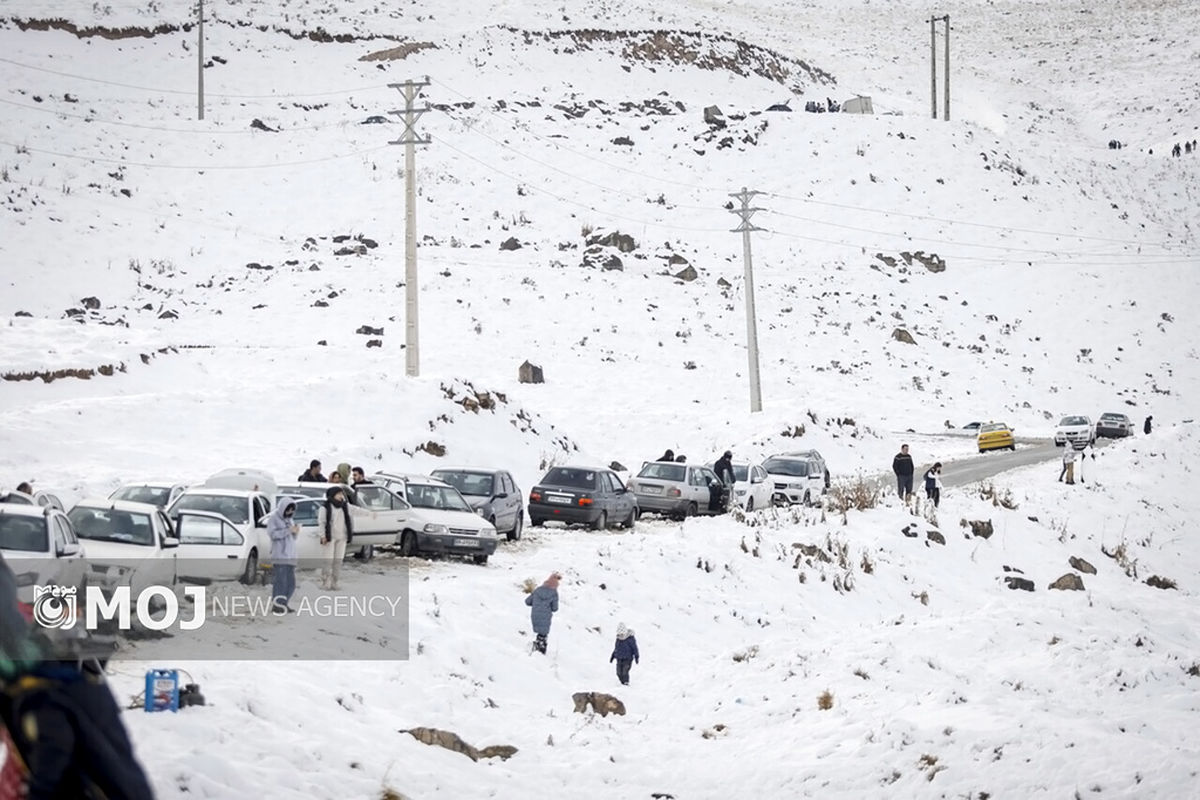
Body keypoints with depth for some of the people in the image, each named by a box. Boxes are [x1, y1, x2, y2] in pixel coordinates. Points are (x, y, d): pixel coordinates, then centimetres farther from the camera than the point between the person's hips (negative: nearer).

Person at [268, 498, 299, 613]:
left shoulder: (289, 519, 18)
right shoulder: (273, 518, -2)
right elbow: (272, 534, -15)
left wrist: (296, 531, -2)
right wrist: (288, 530, -19)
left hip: (290, 555, 7)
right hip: (279, 555, -7)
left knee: (290, 581, 3)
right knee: (280, 580, -12)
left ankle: (283, 603, 9)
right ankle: (276, 604, -9)